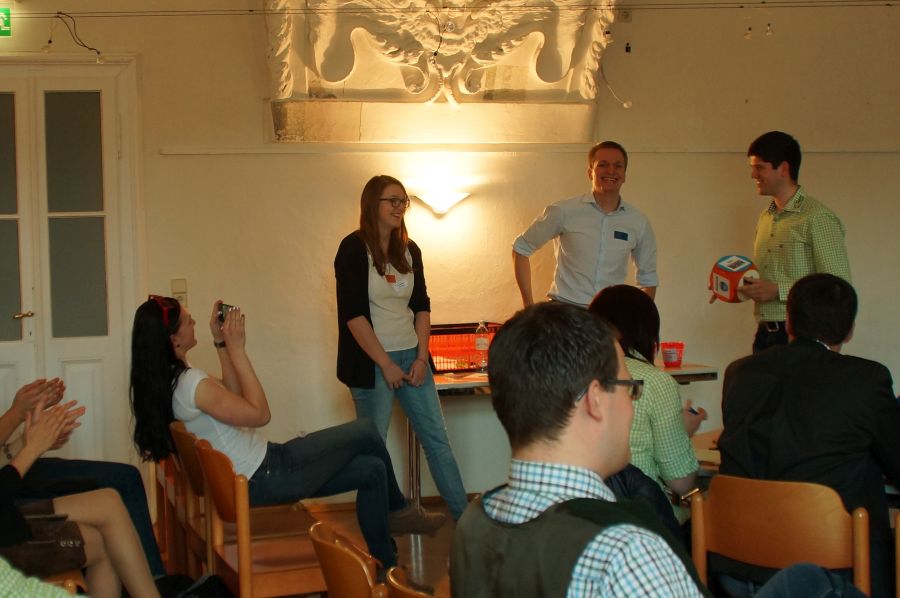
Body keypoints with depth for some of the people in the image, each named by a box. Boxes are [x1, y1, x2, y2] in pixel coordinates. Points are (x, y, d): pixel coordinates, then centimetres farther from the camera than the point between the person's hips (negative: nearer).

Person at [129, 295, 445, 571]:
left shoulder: (167, 382, 5)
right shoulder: (191, 383, -27)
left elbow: (235, 400, 13)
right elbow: (259, 414, -18)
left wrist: (221, 345, 5)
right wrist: (236, 349, -17)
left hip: (252, 476, 10)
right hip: (266, 481, -10)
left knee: (372, 470, 10)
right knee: (365, 431, 3)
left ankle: (386, 567, 20)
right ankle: (398, 510, 29)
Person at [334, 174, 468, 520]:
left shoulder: (409, 250, 10)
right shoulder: (354, 249, -9)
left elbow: (421, 306, 12)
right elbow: (353, 314, -14)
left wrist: (421, 357, 0)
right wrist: (386, 365, -15)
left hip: (411, 357, 6)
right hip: (372, 362, -6)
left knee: (437, 438, 7)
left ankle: (464, 515, 14)